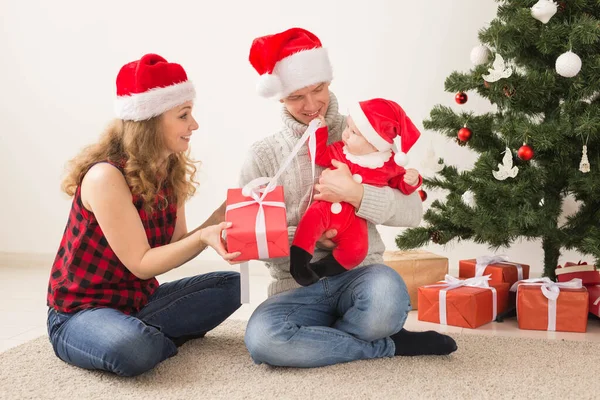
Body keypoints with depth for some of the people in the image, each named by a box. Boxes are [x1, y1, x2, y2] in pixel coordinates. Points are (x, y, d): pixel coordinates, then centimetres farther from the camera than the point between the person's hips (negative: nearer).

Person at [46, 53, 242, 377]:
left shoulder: (170, 171, 1)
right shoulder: (106, 176, -23)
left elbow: (172, 251, 0)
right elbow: (141, 264, -21)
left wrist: (219, 219, -13)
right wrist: (203, 237, -34)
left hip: (138, 301, 8)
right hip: (80, 311, -8)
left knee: (230, 285, -3)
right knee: (133, 348, -39)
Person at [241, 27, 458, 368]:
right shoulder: (263, 157, 4)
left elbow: (412, 211, -6)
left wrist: (355, 193, -23)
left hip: (359, 273, -1)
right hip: (298, 287, 1)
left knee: (387, 297, -38)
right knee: (262, 339, -33)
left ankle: (314, 337, -4)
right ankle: (389, 346, -12)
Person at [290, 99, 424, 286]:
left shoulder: (389, 164, 1)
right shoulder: (340, 150, 4)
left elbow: (398, 183, 14)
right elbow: (318, 155, 11)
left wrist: (410, 181, -7)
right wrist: (319, 130, 5)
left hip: (354, 219, 0)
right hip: (328, 207, 1)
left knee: (356, 250, -24)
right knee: (312, 219, -31)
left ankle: (320, 269, -11)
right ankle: (298, 262, -25)